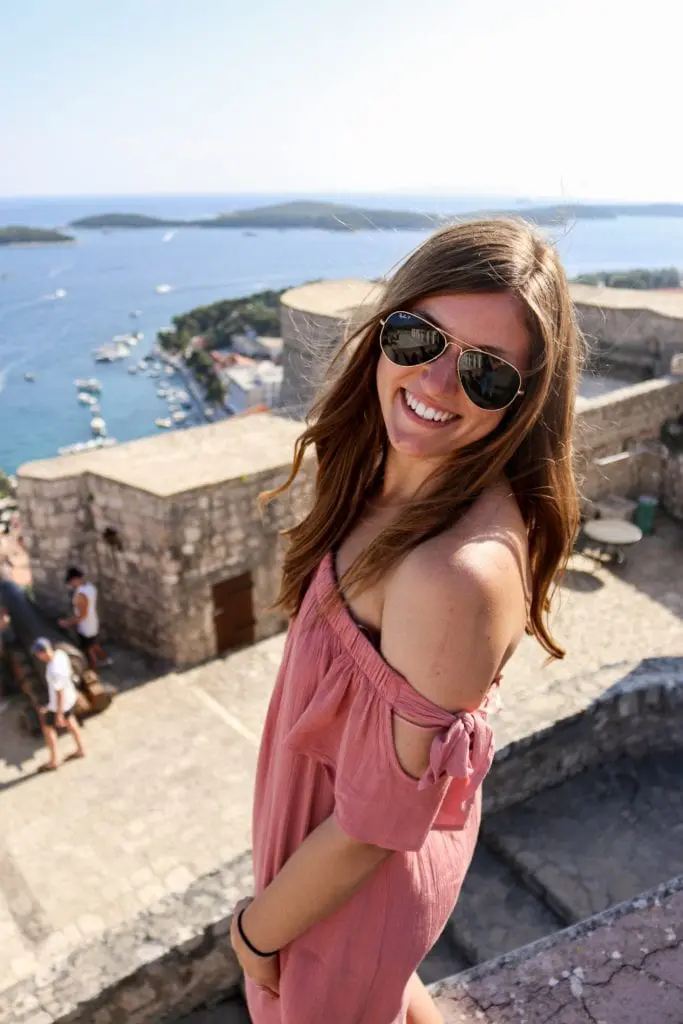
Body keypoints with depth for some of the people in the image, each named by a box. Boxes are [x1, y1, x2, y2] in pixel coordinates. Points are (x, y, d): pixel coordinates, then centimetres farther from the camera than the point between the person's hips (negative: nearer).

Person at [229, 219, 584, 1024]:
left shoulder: (460, 571, -39)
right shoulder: (405, 477, -13)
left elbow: (377, 825, -27)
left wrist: (258, 929, -14)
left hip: (362, 876, -6)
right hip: (329, 817, 7)